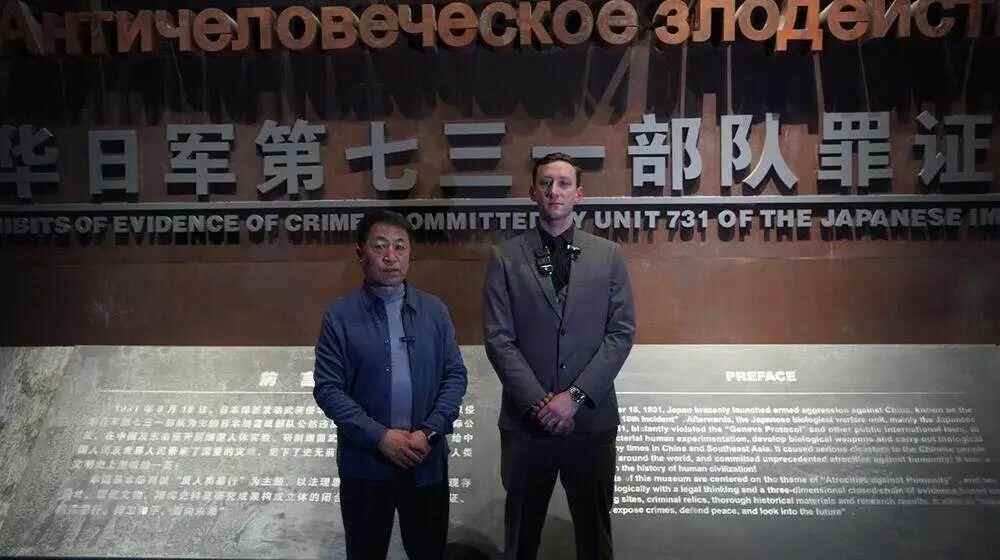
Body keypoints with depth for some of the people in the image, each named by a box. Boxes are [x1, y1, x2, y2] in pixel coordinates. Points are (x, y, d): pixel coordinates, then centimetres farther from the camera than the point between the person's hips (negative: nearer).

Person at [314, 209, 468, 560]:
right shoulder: (340, 316, -5)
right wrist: (380, 437, -16)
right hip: (364, 463, -2)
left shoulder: (434, 311, 2)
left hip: (427, 461, 2)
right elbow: (327, 388, -9)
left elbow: (455, 375, 2)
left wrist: (429, 432, -11)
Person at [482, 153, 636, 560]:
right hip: (525, 420, 0)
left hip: (592, 418, 1)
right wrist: (539, 402, -13)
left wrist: (574, 396, -11)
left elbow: (622, 333, -1)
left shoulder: (608, 256, 4)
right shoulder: (506, 258, 1)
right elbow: (498, 339, -5)